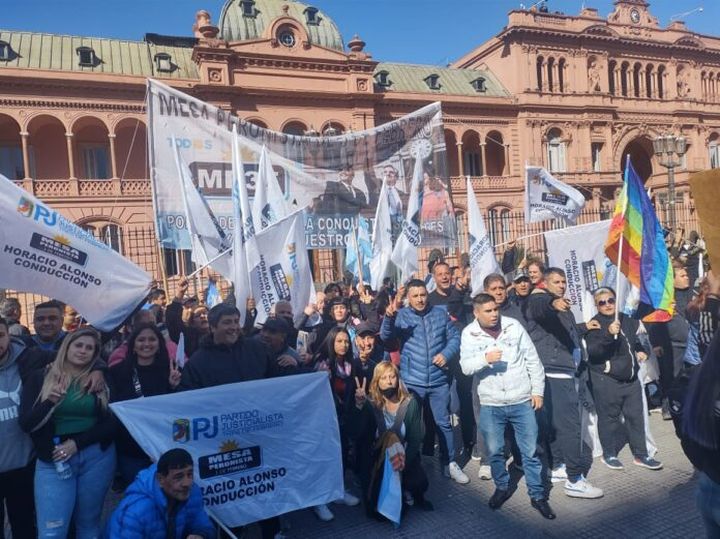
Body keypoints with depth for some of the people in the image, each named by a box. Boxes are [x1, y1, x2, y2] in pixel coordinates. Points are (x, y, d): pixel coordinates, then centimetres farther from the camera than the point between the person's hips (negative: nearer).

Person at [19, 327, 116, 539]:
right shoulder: (39, 378, 1)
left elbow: (112, 423, 0)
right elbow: (26, 424, -4)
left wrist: (77, 443, -10)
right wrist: (50, 403, -20)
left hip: (97, 456, 1)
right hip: (53, 458, -1)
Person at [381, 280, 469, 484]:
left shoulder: (440, 314, 3)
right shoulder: (401, 315, -5)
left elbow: (455, 337, 6)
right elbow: (385, 335, -21)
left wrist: (447, 354, -15)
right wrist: (389, 315, -42)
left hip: (439, 380, 2)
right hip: (412, 382, -2)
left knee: (444, 423, 12)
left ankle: (450, 464, 26)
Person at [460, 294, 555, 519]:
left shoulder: (513, 325, -5)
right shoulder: (469, 334, -5)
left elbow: (533, 360, 0)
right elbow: (466, 367, -12)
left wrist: (537, 390, -1)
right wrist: (485, 359, -30)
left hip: (522, 401, 0)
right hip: (490, 404, 0)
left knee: (530, 451, 7)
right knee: (494, 450, 11)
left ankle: (538, 495, 23)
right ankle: (502, 487, 34)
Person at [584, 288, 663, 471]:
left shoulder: (626, 320, 11)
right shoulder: (595, 325, -11)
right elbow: (592, 351, -25)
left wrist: (640, 350, 11)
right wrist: (608, 334, -36)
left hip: (631, 378, 7)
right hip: (606, 380, -7)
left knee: (636, 416, 11)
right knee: (609, 418, 0)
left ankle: (641, 455, 22)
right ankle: (609, 454, 16)